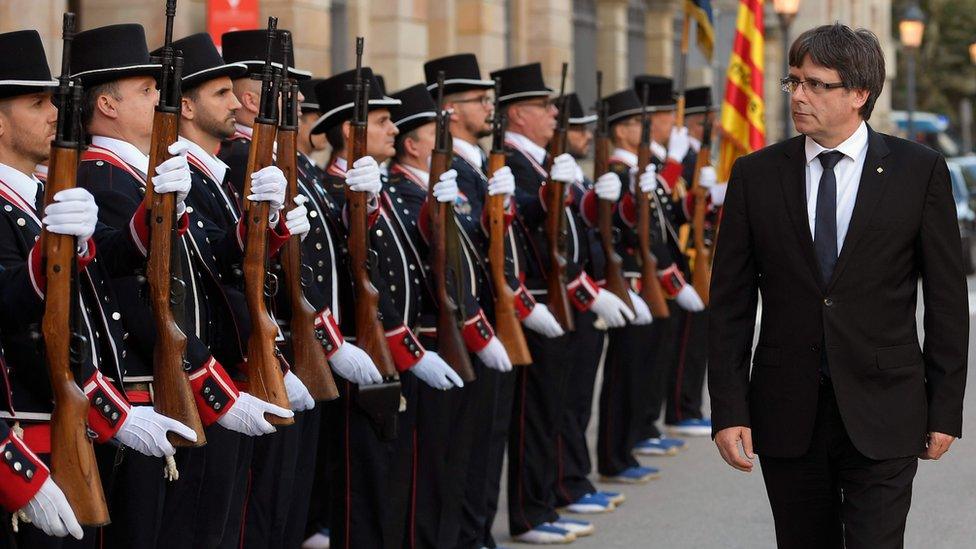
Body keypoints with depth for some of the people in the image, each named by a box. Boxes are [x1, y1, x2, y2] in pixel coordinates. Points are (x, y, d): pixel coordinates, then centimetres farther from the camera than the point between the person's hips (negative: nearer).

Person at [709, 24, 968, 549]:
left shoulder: (919, 171, -1)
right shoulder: (756, 175, 4)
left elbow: (946, 298, 2)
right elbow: (730, 302, 4)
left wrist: (945, 409, 0)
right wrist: (728, 410, -3)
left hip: (881, 418, -2)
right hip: (787, 417, 2)